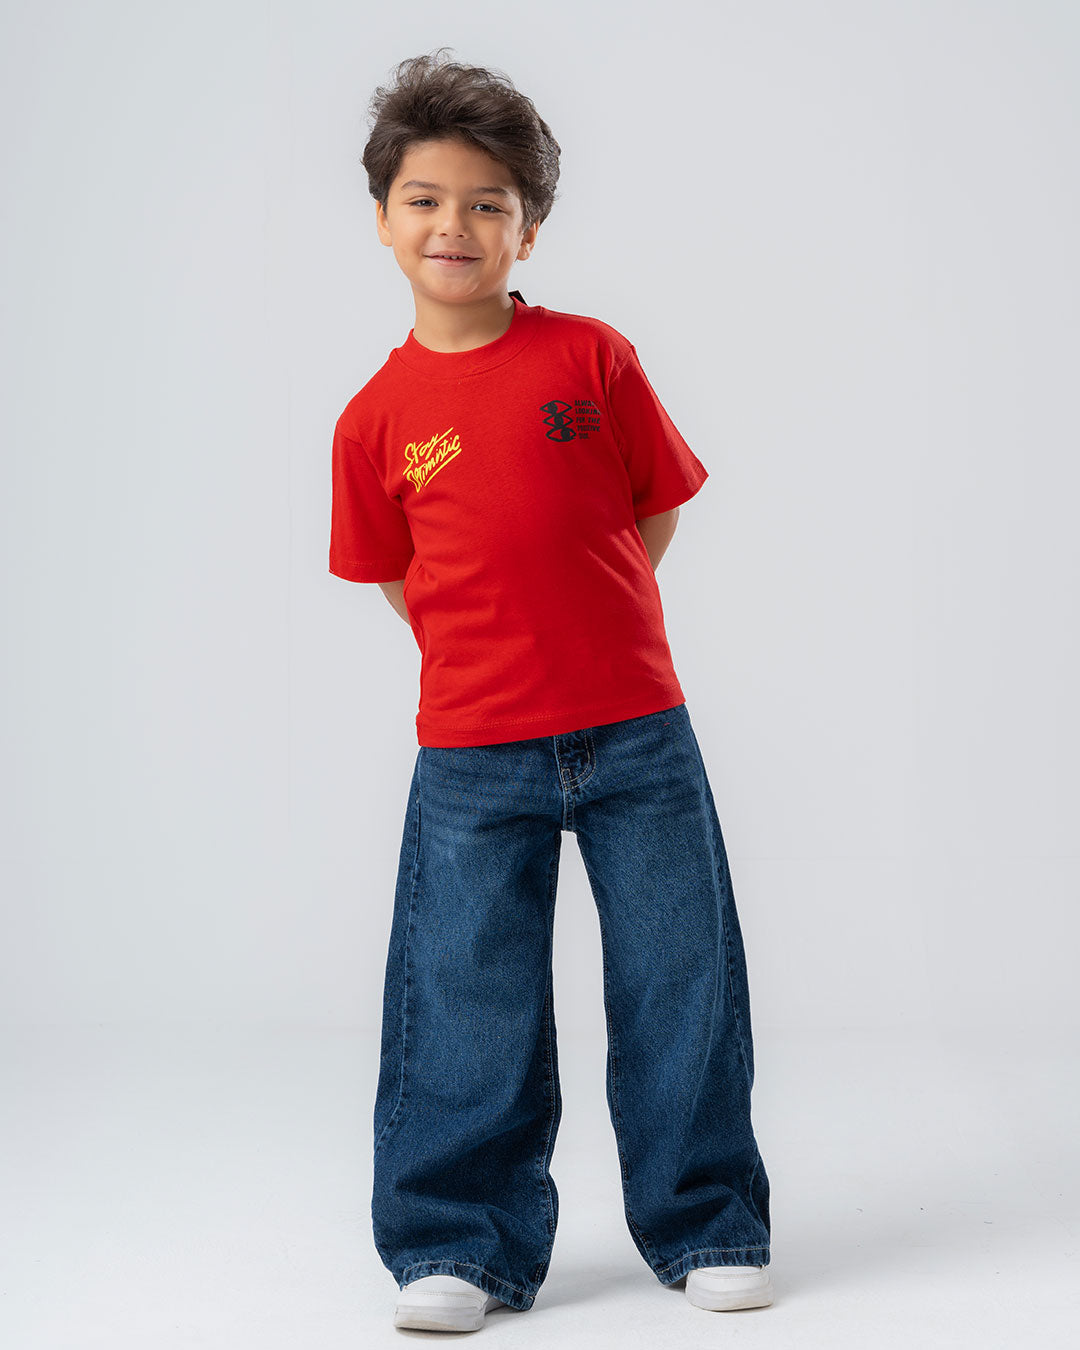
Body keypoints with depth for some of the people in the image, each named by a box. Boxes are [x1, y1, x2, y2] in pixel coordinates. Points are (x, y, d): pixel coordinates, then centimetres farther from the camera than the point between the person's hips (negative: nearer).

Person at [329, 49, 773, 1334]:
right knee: (465, 1002, 3)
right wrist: (493, 649, 5)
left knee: (680, 984, 8)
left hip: (637, 732, 0)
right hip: (471, 757, 0)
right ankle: (460, 1247, 19)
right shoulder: (377, 418, 1)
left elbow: (657, 511, 6)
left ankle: (706, 1227, 24)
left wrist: (580, 628, 4)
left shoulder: (592, 357, -2)